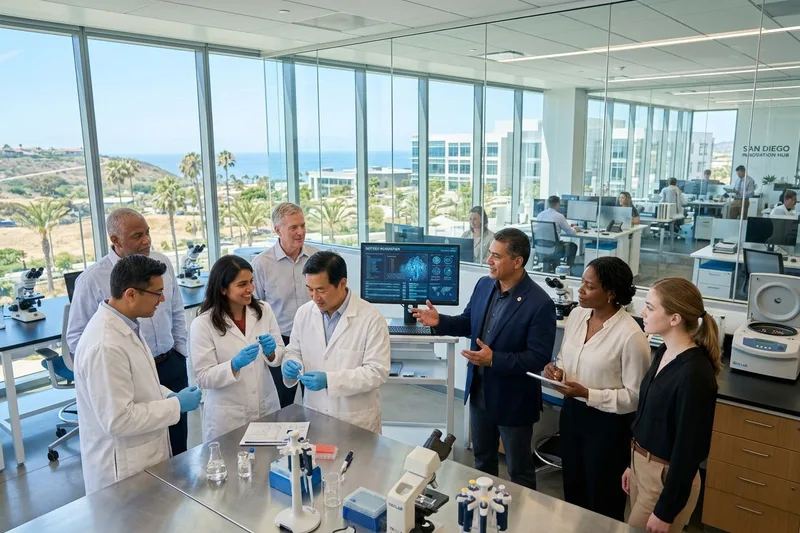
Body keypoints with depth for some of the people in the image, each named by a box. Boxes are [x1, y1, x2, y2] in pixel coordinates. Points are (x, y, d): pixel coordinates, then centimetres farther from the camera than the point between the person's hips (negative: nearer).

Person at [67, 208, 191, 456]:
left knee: (178, 445, 17)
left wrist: (180, 353, 10)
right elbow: (76, 336, -7)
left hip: (171, 366, 4)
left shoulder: (162, 263, 0)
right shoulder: (92, 279, -13)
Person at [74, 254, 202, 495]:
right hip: (123, 469, -9)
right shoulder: (105, 346, -29)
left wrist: (169, 395, 1)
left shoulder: (125, 324, 1)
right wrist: (176, 405, -19)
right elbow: (118, 420, -27)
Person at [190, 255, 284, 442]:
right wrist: (235, 365, -28)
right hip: (227, 416, -3)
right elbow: (204, 378, -12)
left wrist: (271, 352, -18)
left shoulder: (264, 310, -3)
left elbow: (280, 354, 3)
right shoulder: (203, 324, -13)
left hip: (267, 407, 4)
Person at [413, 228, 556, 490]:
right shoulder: (483, 285, -4)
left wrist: (494, 360, -31)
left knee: (519, 470, 15)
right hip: (479, 391, 7)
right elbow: (468, 323, 10)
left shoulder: (540, 304, -24)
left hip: (513, 400, -6)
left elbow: (540, 359, -23)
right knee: (482, 458, 27)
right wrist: (440, 321, -8)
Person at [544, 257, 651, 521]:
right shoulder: (576, 314, -3)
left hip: (608, 424, -6)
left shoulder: (630, 335, -23)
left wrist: (587, 394, -25)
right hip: (571, 412, 7)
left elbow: (636, 395, -19)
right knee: (572, 491, 25)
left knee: (603, 503, 15)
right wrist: (557, 371, -10)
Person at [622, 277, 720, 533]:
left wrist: (665, 511, -15)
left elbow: (688, 449, -21)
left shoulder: (694, 373, -26)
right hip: (642, 465, 8)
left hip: (666, 478, -8)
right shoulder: (664, 352, -1)